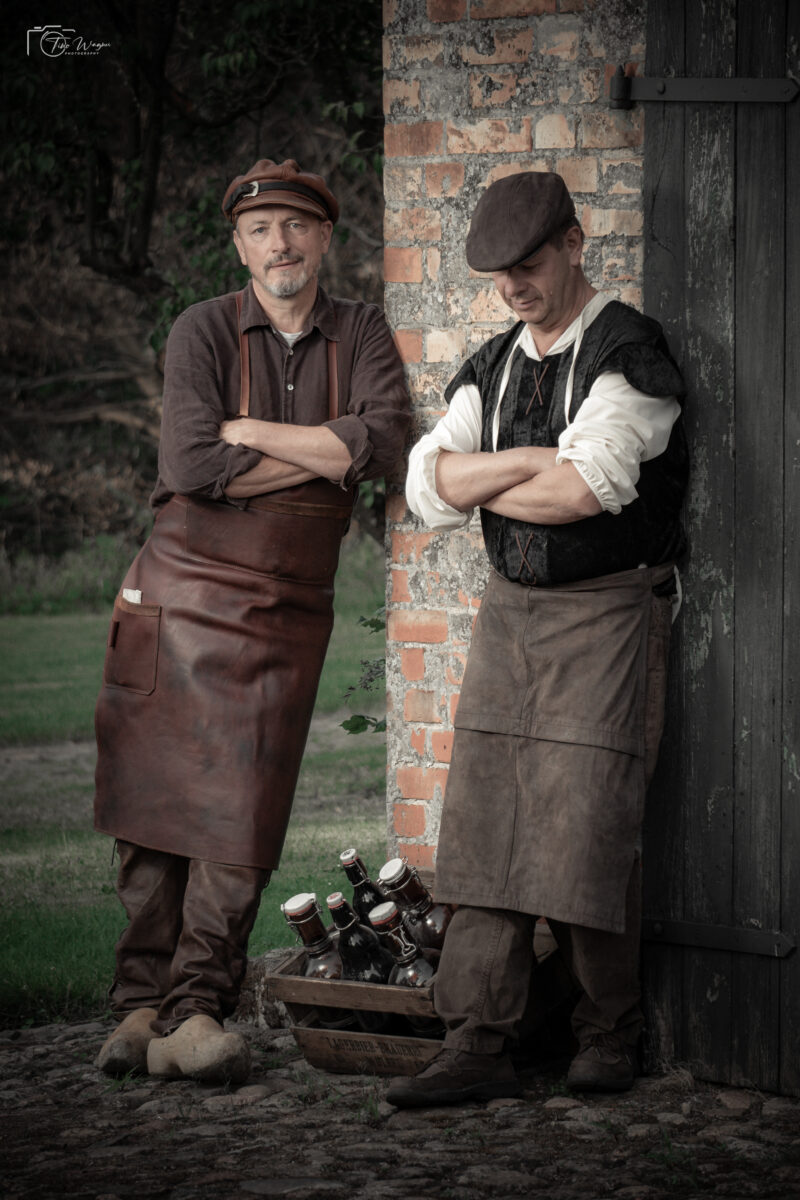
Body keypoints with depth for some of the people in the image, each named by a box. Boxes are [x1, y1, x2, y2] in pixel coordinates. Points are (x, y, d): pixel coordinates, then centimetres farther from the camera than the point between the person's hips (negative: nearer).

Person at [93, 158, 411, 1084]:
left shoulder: (361, 334, 7)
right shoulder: (204, 332, 0)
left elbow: (384, 439, -12)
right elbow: (191, 465, -15)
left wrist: (247, 431, -11)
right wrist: (323, 453, -8)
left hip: (287, 610, 1)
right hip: (181, 590, -1)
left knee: (242, 814, -6)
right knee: (154, 803, -2)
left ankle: (194, 1012, -4)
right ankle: (140, 1005, 5)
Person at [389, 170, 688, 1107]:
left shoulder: (628, 354, -9)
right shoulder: (491, 369, 13)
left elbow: (589, 487, -23)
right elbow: (430, 483, 0)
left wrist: (485, 488, -5)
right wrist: (539, 461, -14)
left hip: (608, 616, -6)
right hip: (509, 611, 6)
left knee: (586, 835, -8)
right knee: (486, 825, -1)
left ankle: (609, 1037, 9)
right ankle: (478, 1047, 0)